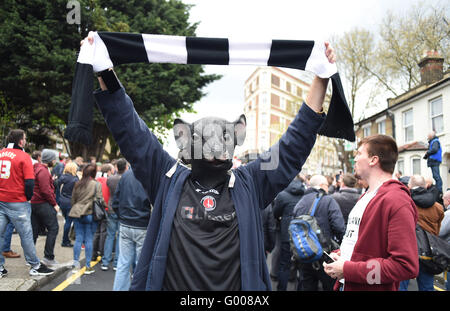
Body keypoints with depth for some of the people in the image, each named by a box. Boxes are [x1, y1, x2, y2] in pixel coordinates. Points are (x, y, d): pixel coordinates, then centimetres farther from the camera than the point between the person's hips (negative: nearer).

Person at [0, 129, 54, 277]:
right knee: (26, 235, 5)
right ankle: (35, 266, 16)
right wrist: (28, 197, 1)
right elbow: (30, 182, -14)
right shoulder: (23, 157, -9)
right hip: (17, 203, -5)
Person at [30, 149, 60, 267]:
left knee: (34, 230, 12)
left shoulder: (37, 168, 16)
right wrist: (54, 204, -13)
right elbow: (45, 190, -20)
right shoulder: (43, 171, -15)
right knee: (53, 228, -3)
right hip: (43, 204, -10)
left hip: (34, 203, 10)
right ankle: (48, 257, -3)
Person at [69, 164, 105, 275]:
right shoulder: (96, 184, -7)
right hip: (90, 214, -4)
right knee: (89, 240, 3)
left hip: (77, 213, 4)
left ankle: (76, 264, 12)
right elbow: (100, 199, -9)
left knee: (78, 239, 10)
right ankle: (88, 266, 8)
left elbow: (72, 200, 13)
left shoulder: (77, 184, 7)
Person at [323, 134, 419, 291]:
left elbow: (407, 266, -25)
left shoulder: (397, 201, -18)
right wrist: (338, 254, 1)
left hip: (372, 287, -8)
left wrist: (347, 270, -22)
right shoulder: (365, 197, 12)